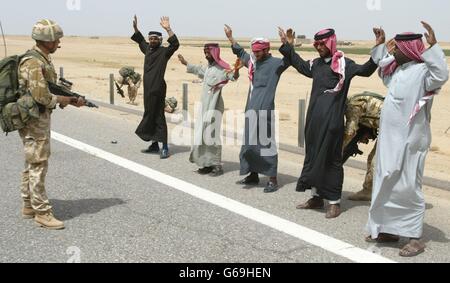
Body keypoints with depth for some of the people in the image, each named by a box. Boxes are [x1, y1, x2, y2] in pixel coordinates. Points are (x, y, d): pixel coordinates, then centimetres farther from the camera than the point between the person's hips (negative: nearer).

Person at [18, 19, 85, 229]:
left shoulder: (43, 59, 12)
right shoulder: (33, 62, -19)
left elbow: (52, 88, 17)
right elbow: (41, 96, -27)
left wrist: (71, 100, 4)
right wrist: (61, 100, -11)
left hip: (39, 119, 10)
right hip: (34, 120, -10)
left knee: (32, 164, 16)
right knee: (38, 166, -5)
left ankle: (29, 206, 26)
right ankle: (42, 213, 2)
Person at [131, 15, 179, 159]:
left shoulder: (164, 51, -6)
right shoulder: (148, 49, 14)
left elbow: (175, 44, -24)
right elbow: (140, 40, 33)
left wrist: (168, 29, -30)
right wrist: (135, 28, 25)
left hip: (157, 89, -8)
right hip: (148, 88, 8)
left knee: (158, 117, -9)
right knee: (150, 116, 12)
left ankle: (165, 147, -6)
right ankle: (154, 145, 21)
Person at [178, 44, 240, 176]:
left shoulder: (221, 68, -12)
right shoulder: (207, 68, 13)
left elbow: (233, 76, -31)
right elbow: (196, 69, 34)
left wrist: (236, 70, -53)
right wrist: (185, 63, 46)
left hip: (214, 107, -9)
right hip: (205, 106, 9)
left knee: (212, 135, -9)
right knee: (202, 135, 9)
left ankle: (217, 166, -2)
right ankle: (207, 164, 17)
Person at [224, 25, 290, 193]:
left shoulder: (275, 64, -5)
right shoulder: (254, 61, 15)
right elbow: (240, 53, 32)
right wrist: (230, 37, 35)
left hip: (265, 110, -8)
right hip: (251, 109, 8)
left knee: (266, 144, -7)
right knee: (249, 142, 13)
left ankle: (273, 180, -1)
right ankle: (253, 175, 25)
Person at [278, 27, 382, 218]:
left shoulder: (343, 64, -7)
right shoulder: (316, 64, 13)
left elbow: (365, 70, -20)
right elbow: (300, 65, 31)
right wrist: (287, 46, 34)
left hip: (331, 120, -7)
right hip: (314, 118, 7)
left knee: (330, 158, -3)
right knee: (313, 155, 12)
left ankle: (334, 202, 7)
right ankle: (317, 197, 25)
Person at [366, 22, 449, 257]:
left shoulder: (423, 70, -14)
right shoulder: (398, 69, 12)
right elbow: (382, 66, 34)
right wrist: (381, 44, 31)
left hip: (409, 142, -9)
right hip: (390, 139, 9)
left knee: (407, 189, -4)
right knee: (386, 187, 15)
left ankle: (415, 238, 6)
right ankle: (388, 230, 28)